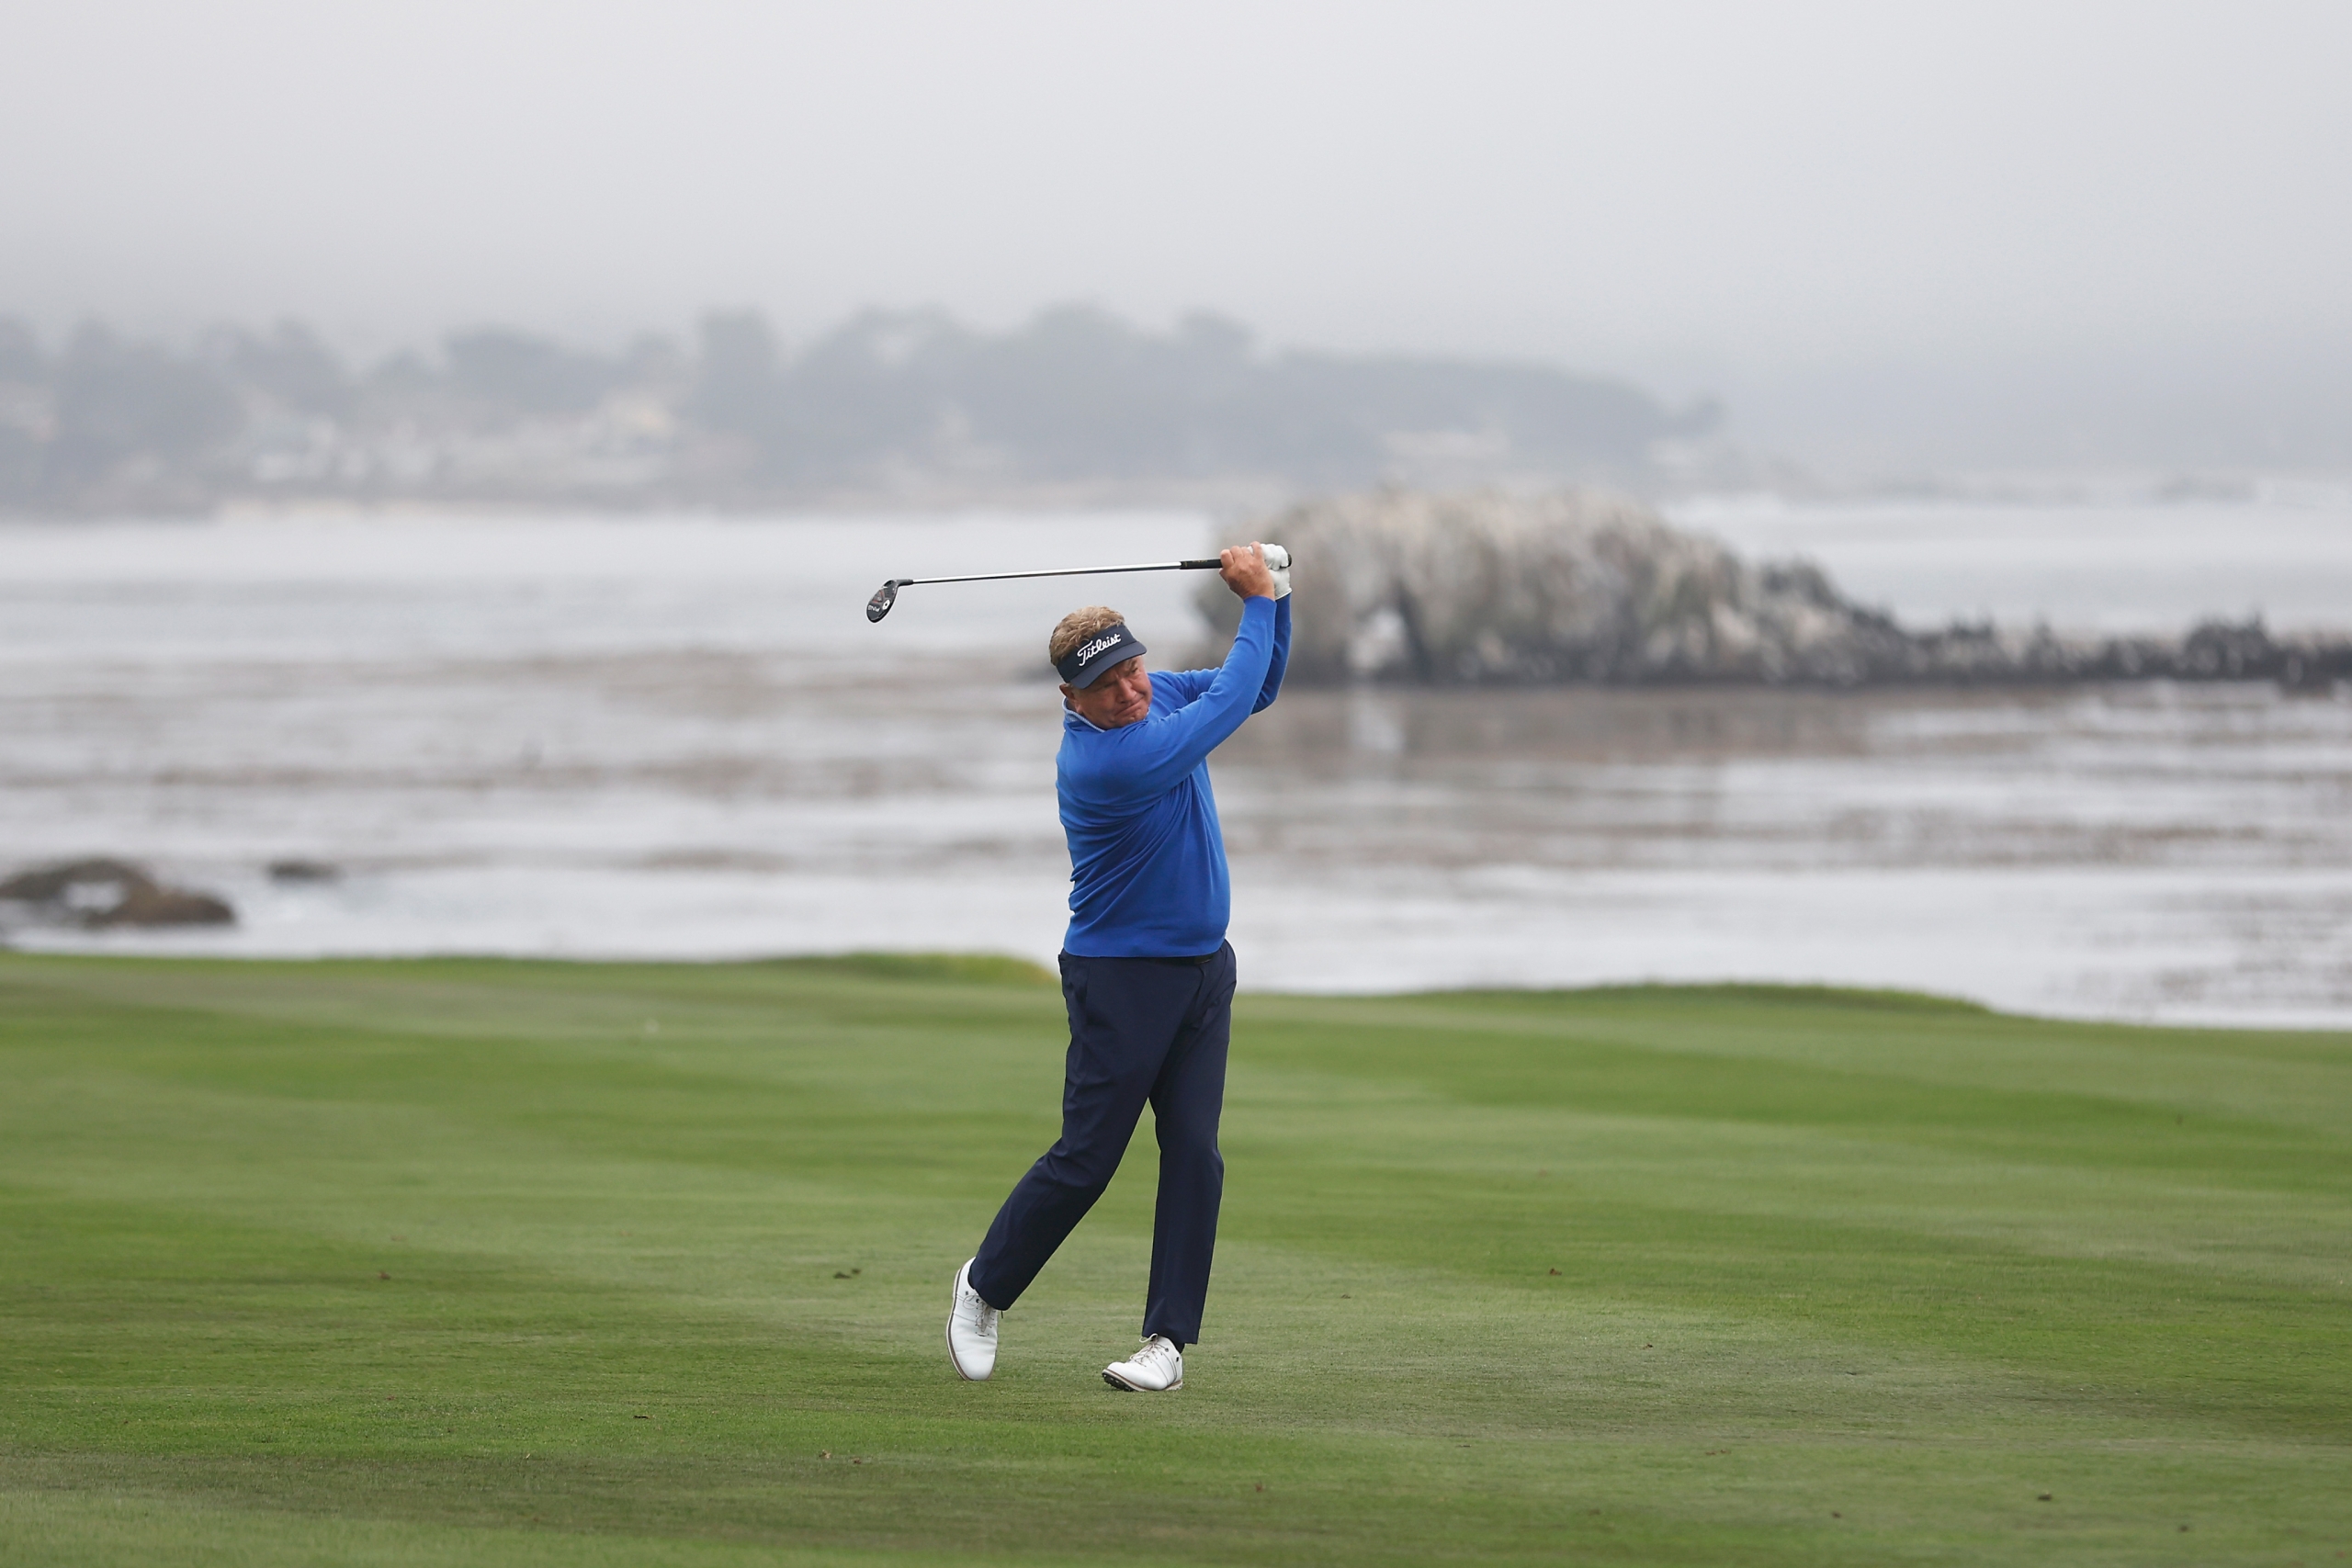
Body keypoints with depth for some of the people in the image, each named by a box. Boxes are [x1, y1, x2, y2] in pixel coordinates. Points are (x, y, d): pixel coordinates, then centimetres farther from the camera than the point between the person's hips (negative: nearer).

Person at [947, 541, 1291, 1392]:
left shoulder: (1156, 694, 0)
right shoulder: (1100, 762, -26)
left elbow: (1256, 686, 14)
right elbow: (1232, 702, -21)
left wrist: (1273, 595, -3)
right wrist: (1258, 599, -11)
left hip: (1203, 968, 7)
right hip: (1122, 977, -7)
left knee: (1194, 1154, -3)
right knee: (1085, 1158, -3)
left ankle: (1168, 1339, -1)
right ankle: (985, 1287, 21)